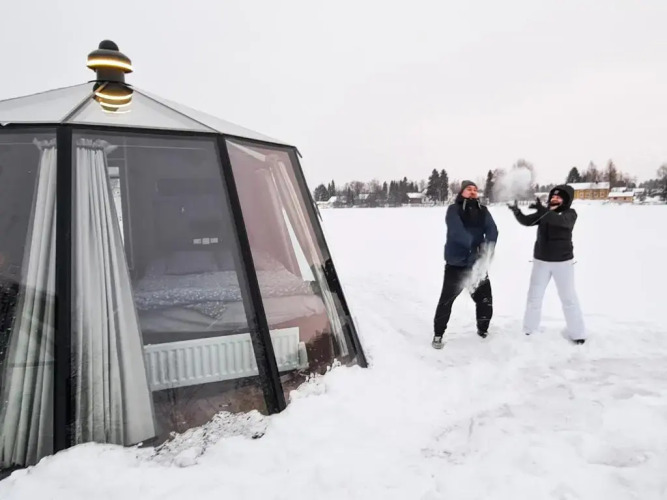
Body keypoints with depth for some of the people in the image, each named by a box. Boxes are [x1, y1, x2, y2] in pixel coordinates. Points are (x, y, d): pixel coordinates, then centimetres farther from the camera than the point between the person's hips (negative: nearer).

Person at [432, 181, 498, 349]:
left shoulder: (483, 211, 7)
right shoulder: (453, 209, -6)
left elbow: (492, 231, -8)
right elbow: (457, 231, -23)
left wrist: (488, 249, -28)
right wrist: (473, 244, -38)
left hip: (477, 263, 4)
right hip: (456, 264, -4)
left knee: (485, 299, 10)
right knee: (447, 300, 1)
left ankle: (483, 330, 33)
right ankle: (438, 335, 16)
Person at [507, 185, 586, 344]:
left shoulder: (570, 214, -9)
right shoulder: (544, 213, 3)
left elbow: (561, 221, -31)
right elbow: (527, 221, -9)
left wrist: (544, 210, -47)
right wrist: (517, 212, -30)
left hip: (563, 262, -3)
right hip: (541, 261, 4)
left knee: (568, 298, 5)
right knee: (534, 296, 8)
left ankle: (577, 333, 17)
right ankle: (529, 330, 20)